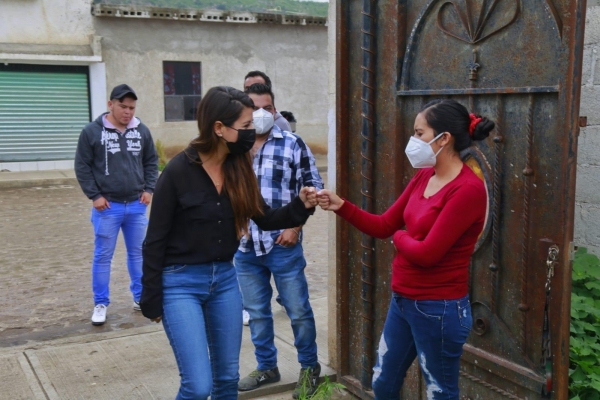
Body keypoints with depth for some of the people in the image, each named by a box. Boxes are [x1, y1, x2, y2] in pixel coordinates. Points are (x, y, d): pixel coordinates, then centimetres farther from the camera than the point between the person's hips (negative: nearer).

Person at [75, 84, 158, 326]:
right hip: (107, 206, -3)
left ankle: (140, 297, 25)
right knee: (103, 256, 4)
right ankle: (100, 304, 15)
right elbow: (82, 167, -2)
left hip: (136, 205, 3)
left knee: (138, 253, 12)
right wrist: (94, 195, -8)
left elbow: (151, 162, 13)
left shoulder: (142, 131, 4)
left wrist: (149, 189, 2)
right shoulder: (92, 131, -6)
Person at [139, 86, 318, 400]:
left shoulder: (239, 168, -2)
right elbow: (155, 240, -11)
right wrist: (151, 300, -8)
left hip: (225, 279, 6)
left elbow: (264, 219, 6)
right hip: (181, 283, -5)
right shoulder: (179, 171, -17)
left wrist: (300, 206, -13)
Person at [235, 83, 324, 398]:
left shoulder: (292, 144, -4)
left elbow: (312, 188, -1)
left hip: (283, 244, -3)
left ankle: (309, 367, 27)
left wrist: (295, 226, -9)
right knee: (256, 312, 14)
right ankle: (267, 367, 32)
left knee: (298, 310, 6)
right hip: (245, 246, 3)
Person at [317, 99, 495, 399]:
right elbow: (382, 226, 8)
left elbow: (427, 253, -24)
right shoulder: (424, 177, 6)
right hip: (402, 301, 8)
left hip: (439, 310, -8)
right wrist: (340, 206, -3)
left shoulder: (468, 189, -21)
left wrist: (400, 237, -4)